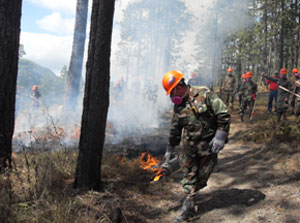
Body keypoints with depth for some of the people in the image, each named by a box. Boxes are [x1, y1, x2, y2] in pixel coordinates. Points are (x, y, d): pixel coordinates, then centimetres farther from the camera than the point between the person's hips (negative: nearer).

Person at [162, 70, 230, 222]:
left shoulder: (204, 94, -14)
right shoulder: (178, 105, 3)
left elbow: (224, 114, -14)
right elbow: (175, 129, 14)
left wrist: (220, 137, -19)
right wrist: (170, 149, 16)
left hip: (208, 144, -4)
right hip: (189, 145, 4)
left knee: (203, 176, 6)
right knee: (188, 175, 5)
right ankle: (189, 209, 14)